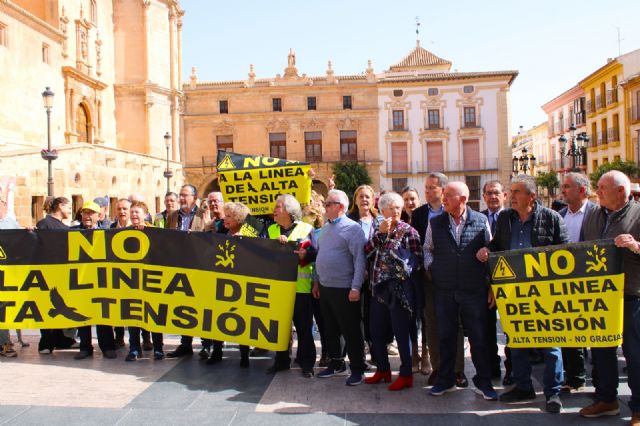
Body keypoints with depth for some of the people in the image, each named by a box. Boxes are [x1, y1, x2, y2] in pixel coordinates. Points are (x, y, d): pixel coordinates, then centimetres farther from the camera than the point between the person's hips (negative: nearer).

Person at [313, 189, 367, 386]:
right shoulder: (325, 228, 12)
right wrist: (317, 281, 16)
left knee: (351, 331, 2)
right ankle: (336, 363, 32)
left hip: (344, 289, -8)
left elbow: (360, 259, -17)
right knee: (330, 329, 17)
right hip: (325, 287, 8)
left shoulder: (352, 228, -12)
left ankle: (357, 368, 15)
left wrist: (356, 287, -21)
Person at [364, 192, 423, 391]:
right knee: (376, 330, 11)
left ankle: (406, 375, 15)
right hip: (379, 287, 6)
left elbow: (418, 259, -8)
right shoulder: (379, 230, 11)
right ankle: (383, 370, 28)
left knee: (401, 331, 2)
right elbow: (367, 251, -4)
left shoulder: (408, 231, -5)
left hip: (399, 288, -6)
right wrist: (380, 233, -12)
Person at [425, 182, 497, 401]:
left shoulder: (481, 221, -1)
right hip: (444, 291, 2)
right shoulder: (435, 223, 3)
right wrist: (432, 268, 0)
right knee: (446, 336, 10)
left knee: (479, 337, 5)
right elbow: (427, 249, 15)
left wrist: (491, 286, 2)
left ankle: (483, 382, 20)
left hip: (475, 290, -1)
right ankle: (445, 380, 25)